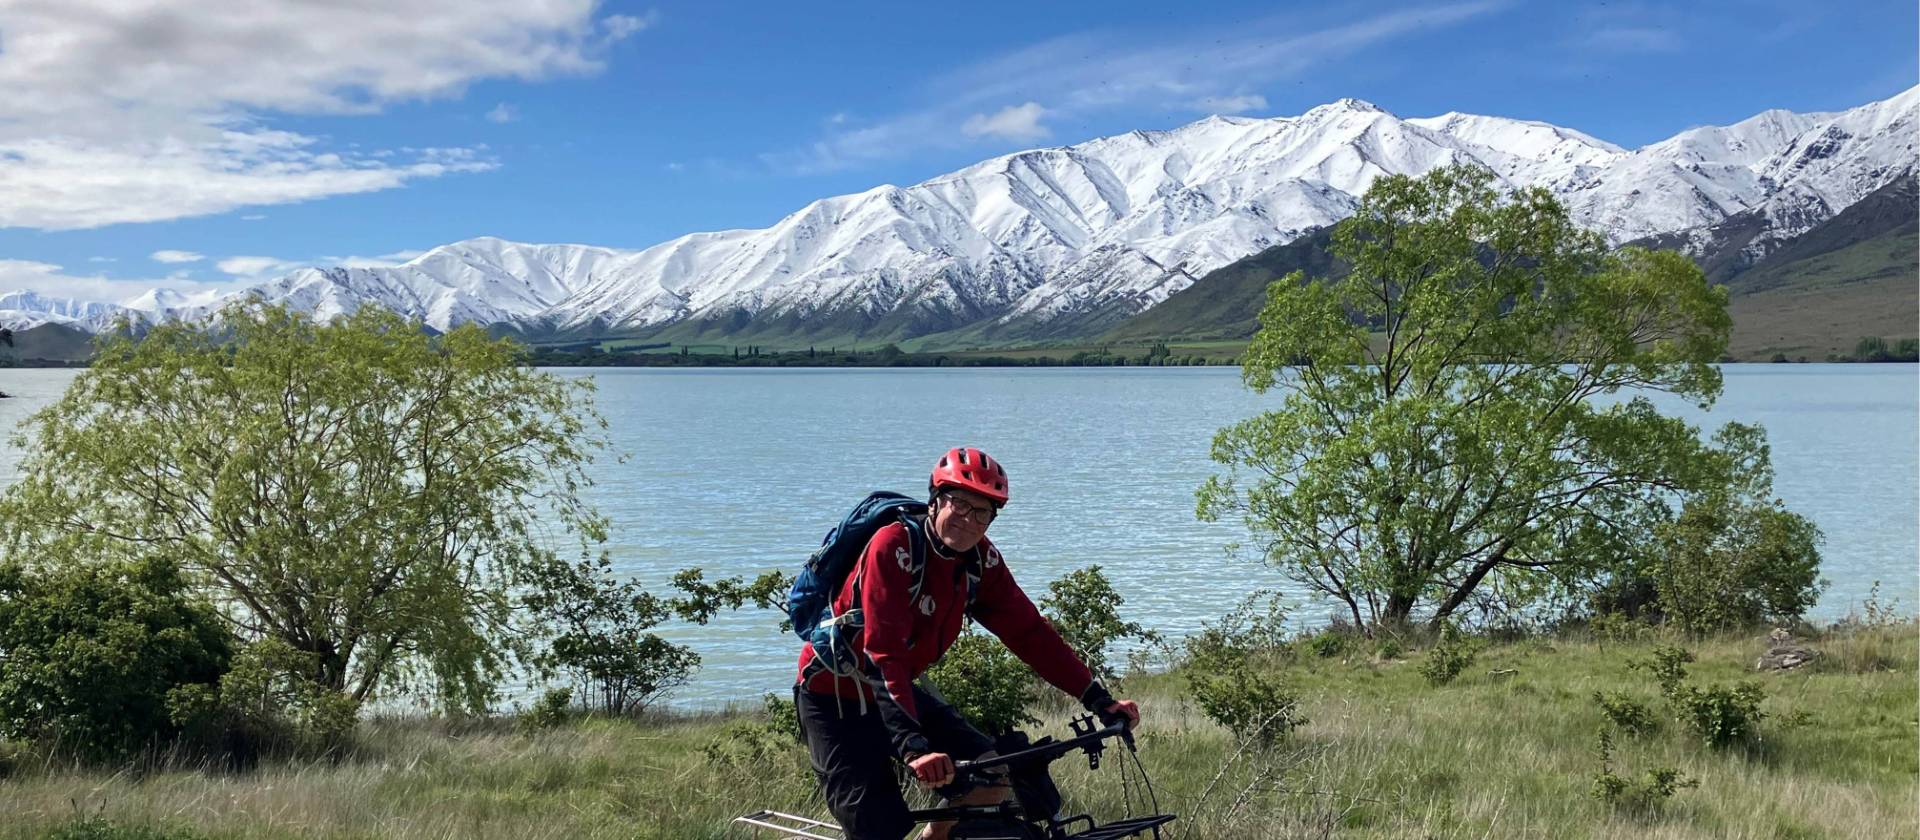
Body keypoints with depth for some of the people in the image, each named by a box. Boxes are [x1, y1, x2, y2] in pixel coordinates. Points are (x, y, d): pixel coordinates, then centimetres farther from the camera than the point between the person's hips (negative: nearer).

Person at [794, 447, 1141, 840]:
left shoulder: (981, 560, -7)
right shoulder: (894, 546, -27)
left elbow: (1030, 632, -4)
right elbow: (884, 655, -35)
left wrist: (1100, 700, -10)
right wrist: (913, 747, -45)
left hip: (900, 689, 7)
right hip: (836, 696, -7)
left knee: (991, 779, -6)